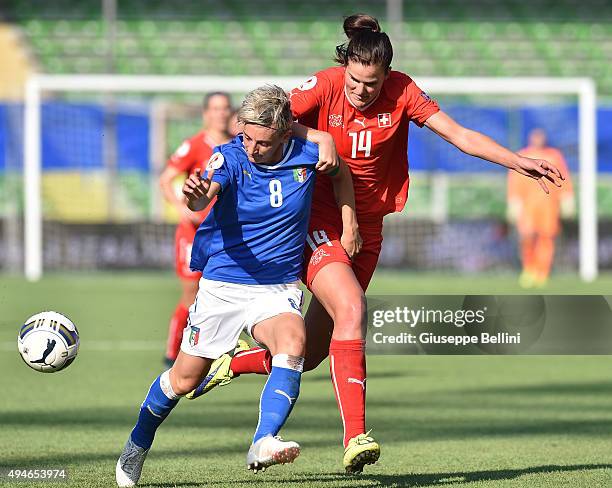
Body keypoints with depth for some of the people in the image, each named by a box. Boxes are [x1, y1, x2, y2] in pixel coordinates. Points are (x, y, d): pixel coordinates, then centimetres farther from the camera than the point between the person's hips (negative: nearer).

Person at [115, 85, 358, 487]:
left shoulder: (307, 155, -8)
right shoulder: (230, 158, -14)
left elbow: (341, 172, 16)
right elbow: (203, 197, -35)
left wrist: (350, 225, 9)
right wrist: (195, 194, -59)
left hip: (278, 290, 1)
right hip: (222, 286, -1)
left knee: (293, 344, -31)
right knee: (185, 379, 6)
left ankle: (264, 443, -43)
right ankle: (137, 447, 32)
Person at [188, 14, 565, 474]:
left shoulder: (401, 92, -4)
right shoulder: (323, 87, -12)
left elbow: (461, 135, -6)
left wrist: (519, 161, -15)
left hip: (366, 229, 4)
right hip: (318, 224, -4)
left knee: (307, 355, 8)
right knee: (351, 308, -29)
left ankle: (233, 363, 37)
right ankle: (355, 437, -32)